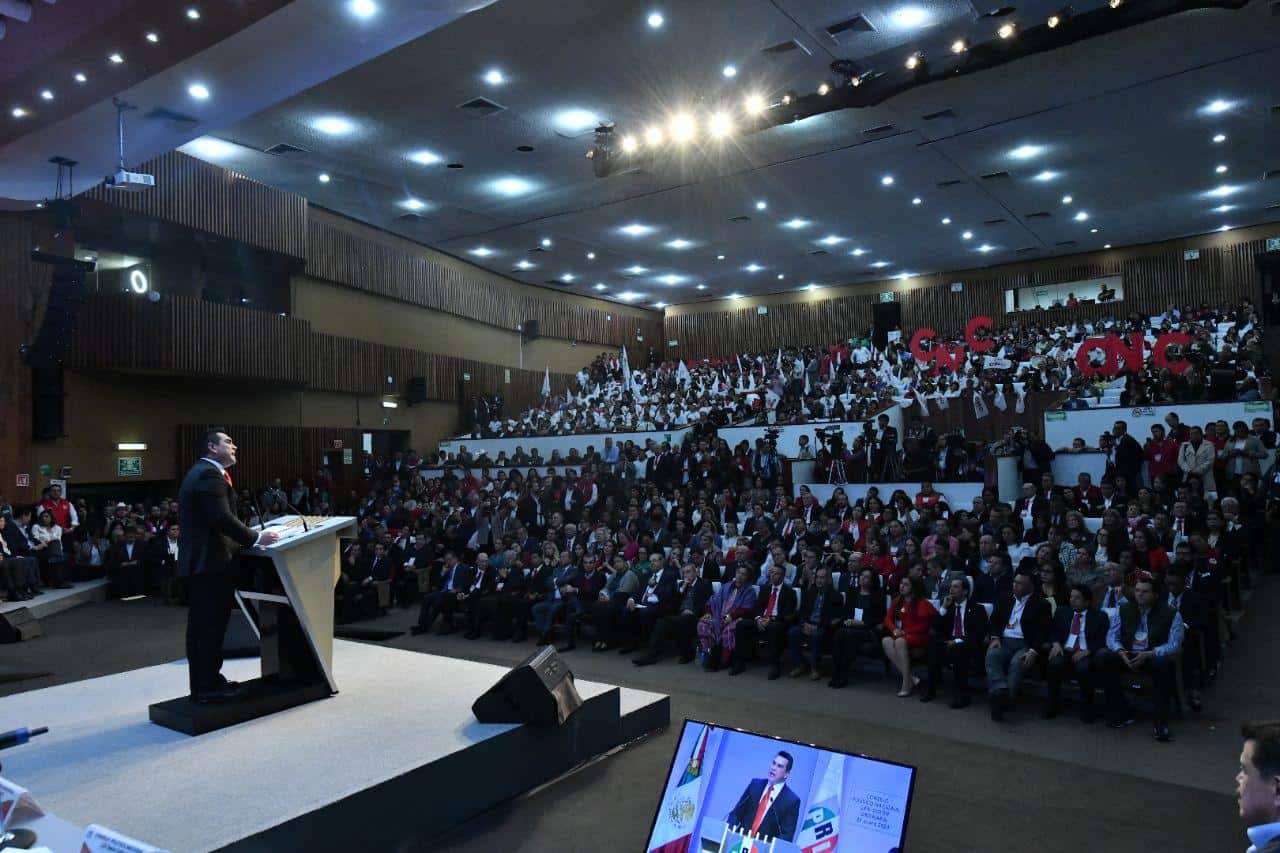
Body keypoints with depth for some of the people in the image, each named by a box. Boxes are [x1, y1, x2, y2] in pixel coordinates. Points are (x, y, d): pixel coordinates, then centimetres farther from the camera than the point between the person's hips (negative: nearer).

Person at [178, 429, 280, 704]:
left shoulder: (202, 472, 18)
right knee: (210, 626, -4)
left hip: (199, 560, 11)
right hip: (210, 562, -11)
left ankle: (205, 682, 25)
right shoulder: (209, 475, -16)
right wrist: (255, 538, -15)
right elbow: (223, 519, -22)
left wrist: (248, 535, 17)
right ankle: (208, 687, 3)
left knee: (202, 626, 15)